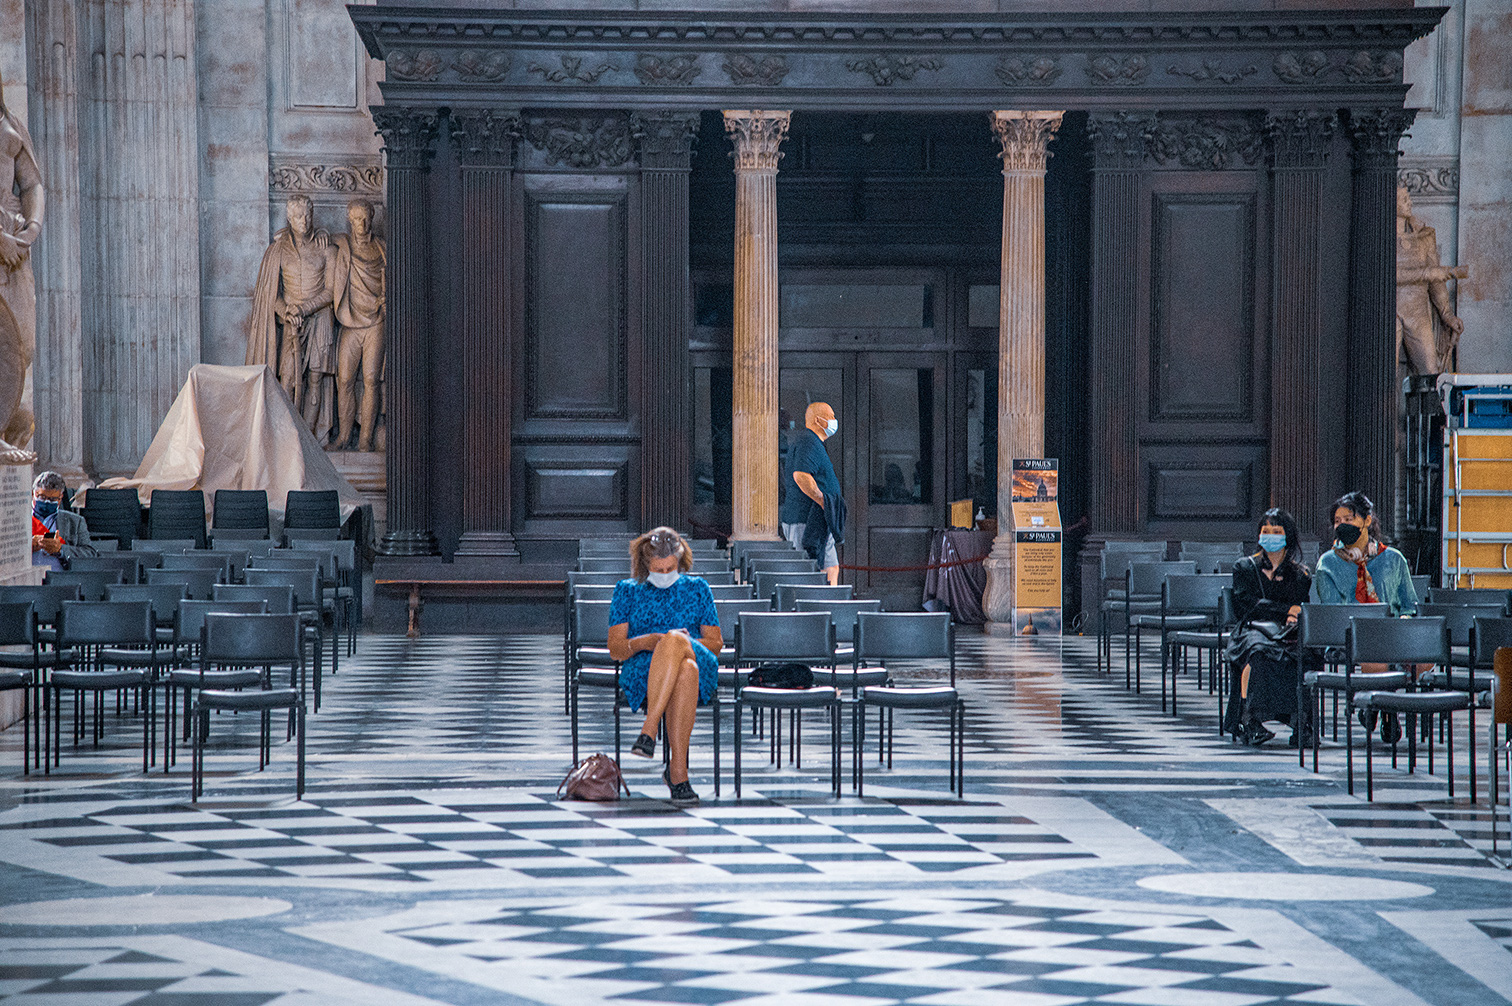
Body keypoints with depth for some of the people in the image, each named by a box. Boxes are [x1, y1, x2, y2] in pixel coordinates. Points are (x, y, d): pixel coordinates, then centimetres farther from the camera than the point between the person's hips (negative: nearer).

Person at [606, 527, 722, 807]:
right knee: (685, 671, -41)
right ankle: (678, 772, -48)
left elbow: (716, 643, 18)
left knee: (675, 640, -40)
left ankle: (649, 730, -46)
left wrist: (687, 644, -5)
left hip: (700, 670, 1)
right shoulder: (627, 591, 20)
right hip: (641, 673, -1)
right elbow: (615, 648, 12)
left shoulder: (697, 588, 23)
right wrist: (645, 642, -10)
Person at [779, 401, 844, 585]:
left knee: (831, 569, 11)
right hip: (807, 521, -11)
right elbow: (801, 475, -28)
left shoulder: (811, 442, 22)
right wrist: (823, 501, -24)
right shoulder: (809, 442, -14)